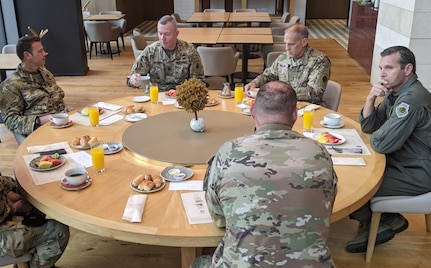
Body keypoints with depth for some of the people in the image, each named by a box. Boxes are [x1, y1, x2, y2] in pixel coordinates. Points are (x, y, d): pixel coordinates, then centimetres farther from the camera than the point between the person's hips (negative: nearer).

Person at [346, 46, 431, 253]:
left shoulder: (412, 99, -28)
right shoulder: (396, 91, 3)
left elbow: (381, 144, -28)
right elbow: (368, 126, 5)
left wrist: (375, 136, -4)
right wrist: (371, 98, -11)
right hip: (404, 162, 10)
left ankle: (368, 225, 19)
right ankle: (391, 220, 17)